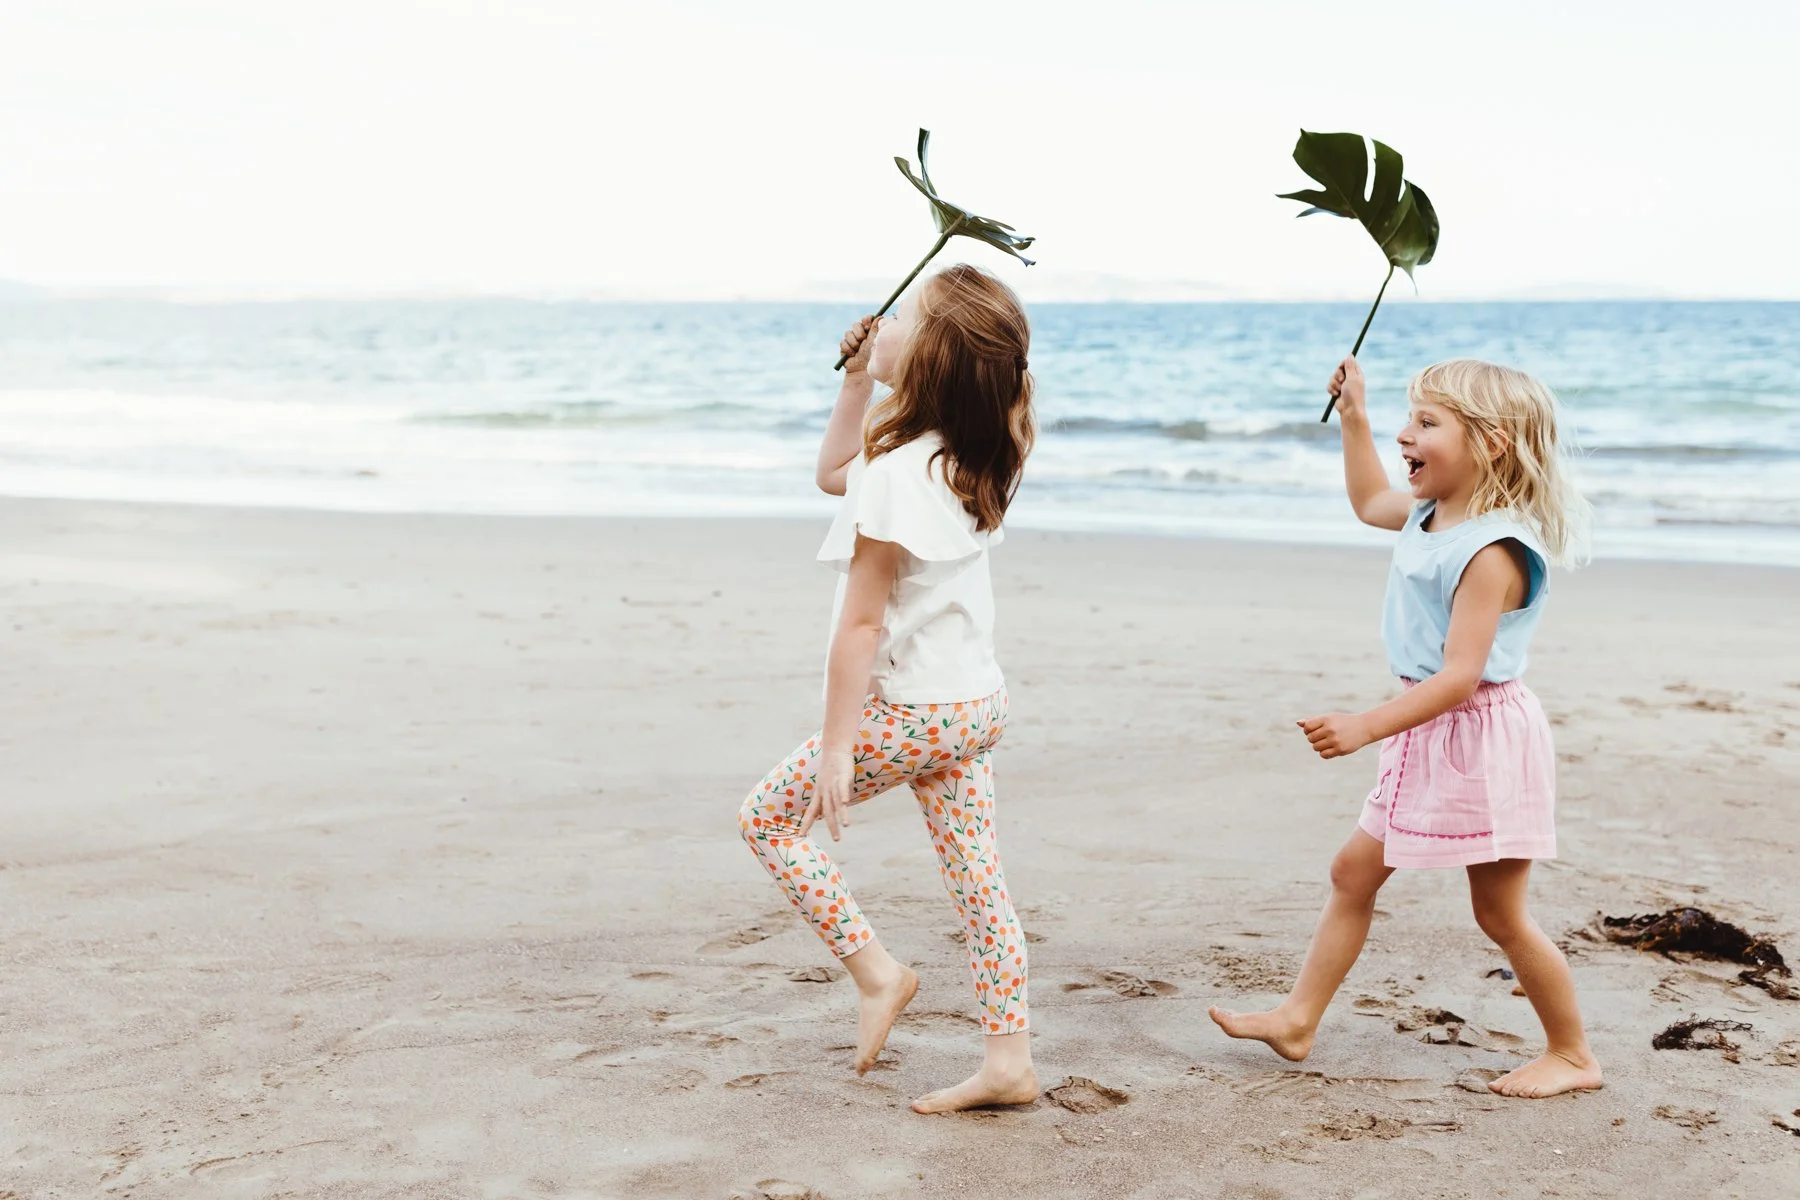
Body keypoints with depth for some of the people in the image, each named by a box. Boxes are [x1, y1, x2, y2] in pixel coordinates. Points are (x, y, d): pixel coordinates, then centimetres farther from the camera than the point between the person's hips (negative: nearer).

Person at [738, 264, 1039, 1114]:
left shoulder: (895, 475, -23)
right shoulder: (969, 461, 4)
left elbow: (861, 623, -22)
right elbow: (832, 474, 22)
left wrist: (835, 746, -19)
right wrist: (856, 381, 13)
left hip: (907, 710, -9)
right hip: (975, 701, 9)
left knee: (768, 816, 9)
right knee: (976, 878, 10)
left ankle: (874, 970, 7)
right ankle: (1008, 1058, 12)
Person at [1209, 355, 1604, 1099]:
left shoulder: (1491, 551, -24)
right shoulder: (1429, 515, 5)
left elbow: (1459, 676, -29)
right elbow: (1369, 500, 30)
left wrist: (1366, 727, -36)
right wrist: (1353, 416, 23)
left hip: (1483, 738, -10)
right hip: (1429, 738, 10)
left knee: (1500, 915, 2)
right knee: (1354, 871, 11)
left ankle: (1573, 1055, 19)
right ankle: (1298, 1020, 19)